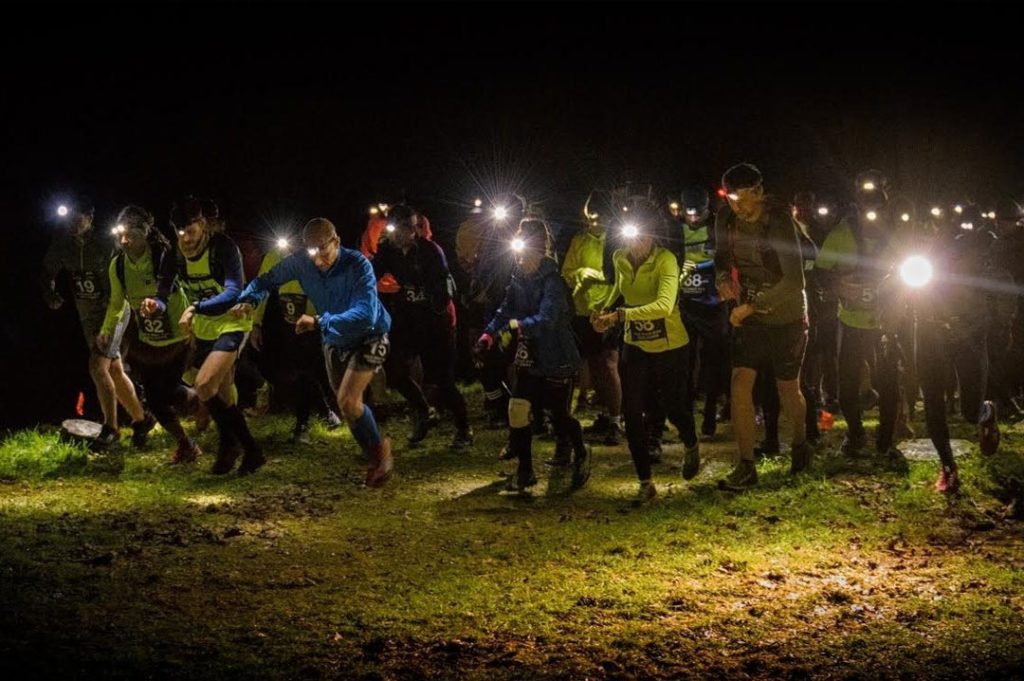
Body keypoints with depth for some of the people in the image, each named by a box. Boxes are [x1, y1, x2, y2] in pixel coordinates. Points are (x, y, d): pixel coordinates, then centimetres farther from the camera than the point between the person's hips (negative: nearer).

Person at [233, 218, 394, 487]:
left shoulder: (358, 265, -32)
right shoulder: (301, 262, -19)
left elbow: (365, 315, -41)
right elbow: (267, 280, -6)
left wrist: (319, 322, -45)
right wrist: (249, 300, -28)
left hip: (368, 337, -6)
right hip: (333, 341, 6)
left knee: (348, 400, -19)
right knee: (348, 404, 15)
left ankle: (379, 448, 5)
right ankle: (376, 451, 37)